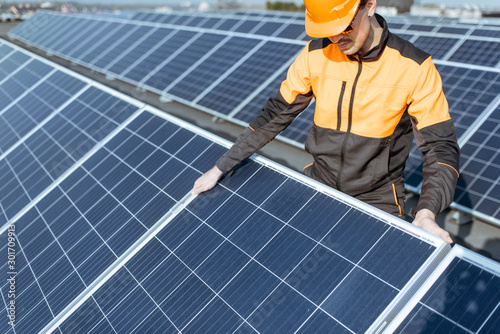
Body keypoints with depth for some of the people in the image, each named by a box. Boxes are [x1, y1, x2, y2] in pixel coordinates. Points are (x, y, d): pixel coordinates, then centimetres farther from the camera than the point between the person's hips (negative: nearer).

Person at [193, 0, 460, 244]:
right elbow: (275, 115, 2)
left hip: (377, 200, -2)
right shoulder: (315, 55, -7)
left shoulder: (414, 68, -15)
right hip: (318, 184, 3)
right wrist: (220, 168, 2)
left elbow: (441, 146, -14)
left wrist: (426, 213, -32)